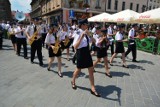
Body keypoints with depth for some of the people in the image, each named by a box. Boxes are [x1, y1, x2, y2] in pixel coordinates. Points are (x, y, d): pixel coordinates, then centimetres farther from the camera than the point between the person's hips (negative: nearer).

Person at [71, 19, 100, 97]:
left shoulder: (85, 33, 3)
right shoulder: (78, 34, -18)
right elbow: (75, 47, -32)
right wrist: (82, 36, -36)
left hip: (87, 52, 7)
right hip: (81, 53, -7)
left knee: (91, 70, 7)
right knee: (78, 70, 14)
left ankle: (93, 88, 19)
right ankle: (73, 81, 46)